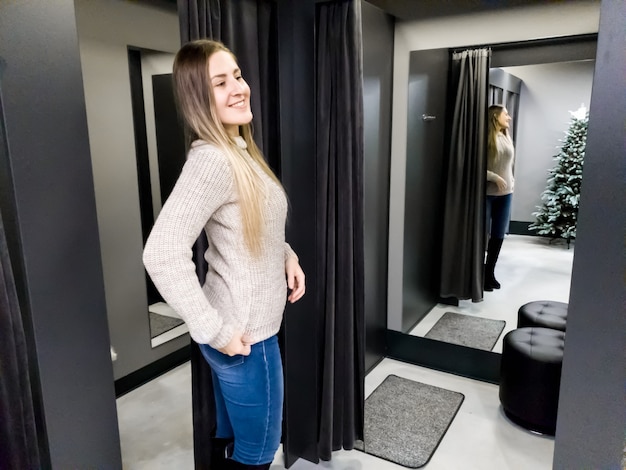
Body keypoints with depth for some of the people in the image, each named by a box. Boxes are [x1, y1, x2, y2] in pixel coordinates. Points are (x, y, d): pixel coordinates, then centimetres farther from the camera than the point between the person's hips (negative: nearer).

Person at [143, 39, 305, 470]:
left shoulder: (240, 151, 8)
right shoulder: (212, 160, -23)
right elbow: (162, 254, -31)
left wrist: (287, 254, 4)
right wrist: (216, 331, -24)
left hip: (246, 326, 8)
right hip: (245, 335, -8)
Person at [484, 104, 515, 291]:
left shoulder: (507, 138, 12)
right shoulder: (486, 138, -10)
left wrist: (511, 181, 9)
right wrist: (495, 178, -17)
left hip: (505, 194, 7)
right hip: (487, 193, -7)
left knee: (498, 236, 9)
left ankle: (490, 273, 21)